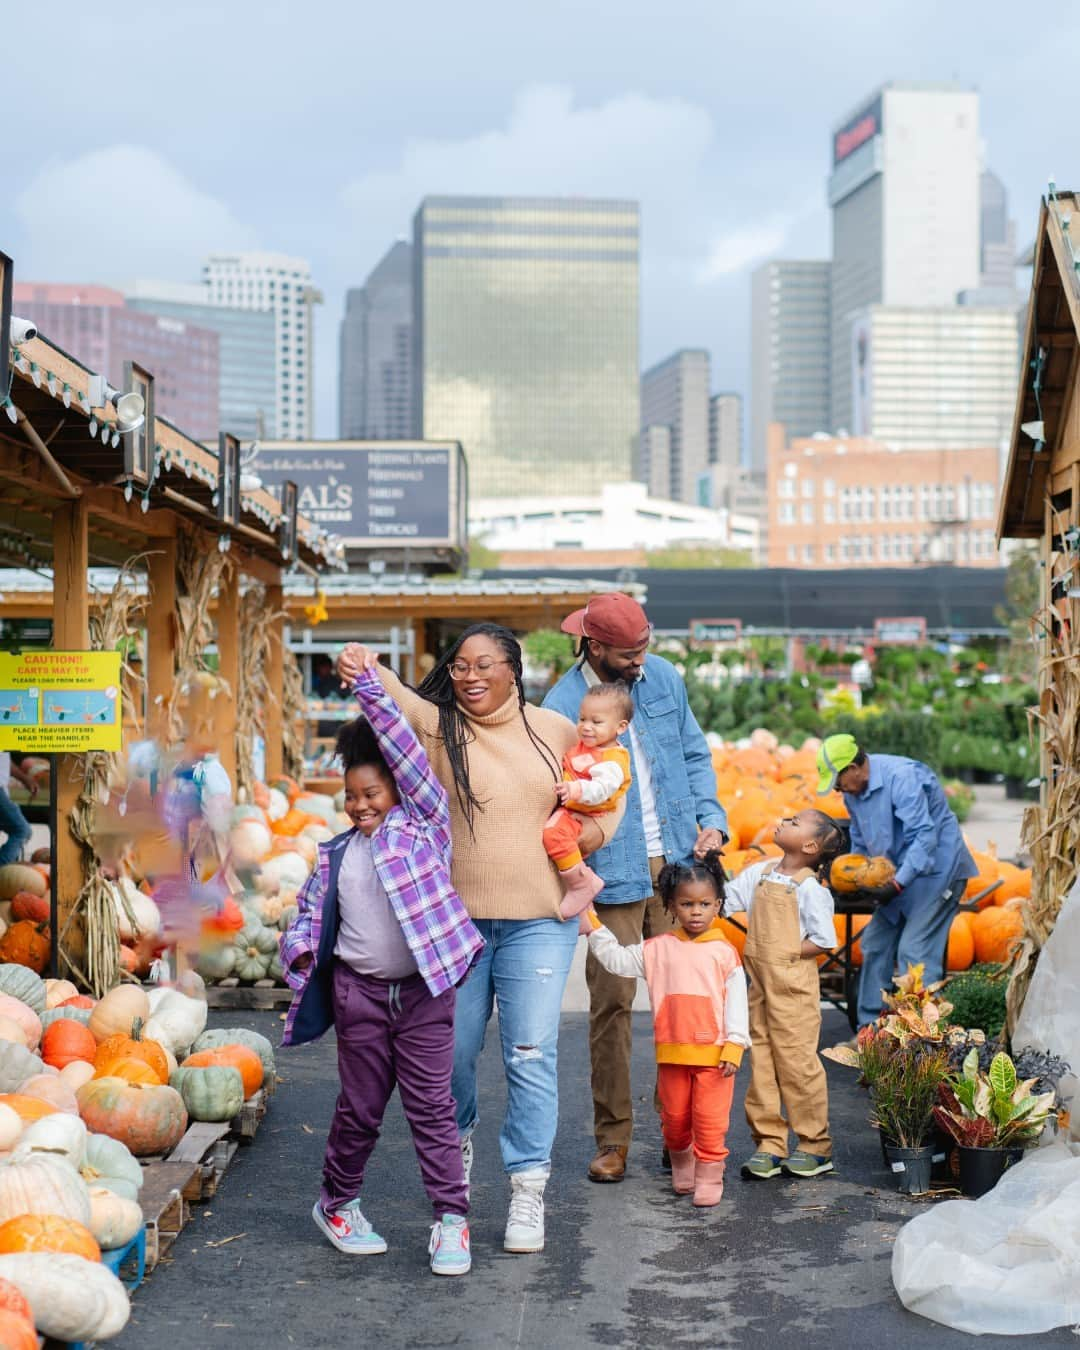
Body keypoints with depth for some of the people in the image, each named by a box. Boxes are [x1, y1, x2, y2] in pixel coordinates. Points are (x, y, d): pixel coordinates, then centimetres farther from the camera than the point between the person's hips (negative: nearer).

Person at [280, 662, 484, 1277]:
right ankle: (338, 1201, 30)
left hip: (423, 990, -3)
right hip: (359, 991, 3)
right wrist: (302, 950, -2)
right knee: (360, 1106, 12)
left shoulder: (425, 823, -1)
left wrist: (372, 690, -12)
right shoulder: (338, 853, 10)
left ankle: (452, 1218, 7)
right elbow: (311, 910, 18)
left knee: (432, 1106, -1)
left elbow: (407, 753, -10)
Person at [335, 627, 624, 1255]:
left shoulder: (555, 731, 4)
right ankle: (458, 1139, 41)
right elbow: (396, 699, -23)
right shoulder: (437, 725, -1)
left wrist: (596, 829, 0)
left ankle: (529, 1191, 8)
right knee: (453, 1050, 11)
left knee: (531, 1055, -2)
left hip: (537, 921, 0)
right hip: (455, 920, 1)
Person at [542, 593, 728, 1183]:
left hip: (677, 864, 4)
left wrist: (710, 819, 2)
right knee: (612, 1003, -1)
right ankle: (613, 1138, 9)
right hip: (613, 877, -4)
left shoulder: (663, 677, 5)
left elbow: (695, 755, 16)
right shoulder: (561, 708, -9)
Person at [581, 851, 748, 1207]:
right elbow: (617, 960, 10)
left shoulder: (724, 952, -3)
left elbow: (736, 1002, -4)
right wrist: (593, 926, 4)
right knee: (674, 1118, 15)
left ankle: (709, 1180, 9)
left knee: (710, 1121, -3)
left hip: (713, 1053, -3)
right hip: (672, 1053, 3)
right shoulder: (658, 949, 5)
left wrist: (734, 1046, -9)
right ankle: (681, 1169, 36)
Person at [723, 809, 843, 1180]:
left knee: (796, 1060, -2)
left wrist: (783, 955, -14)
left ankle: (815, 1146, 10)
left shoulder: (810, 888, -12)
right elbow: (725, 901, 15)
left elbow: (824, 941, -13)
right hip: (760, 982, 7)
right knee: (761, 1061, 7)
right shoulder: (759, 872, 9)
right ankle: (769, 1143, 14)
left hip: (792, 985, -7)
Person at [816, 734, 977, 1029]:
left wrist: (897, 884, -32)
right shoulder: (853, 791, 4)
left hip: (936, 869, -9)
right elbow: (860, 841, 19)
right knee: (875, 944, 9)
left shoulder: (902, 777, -24)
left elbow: (924, 837, -29)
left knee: (914, 951, -16)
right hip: (899, 874, 9)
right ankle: (869, 1027, 16)